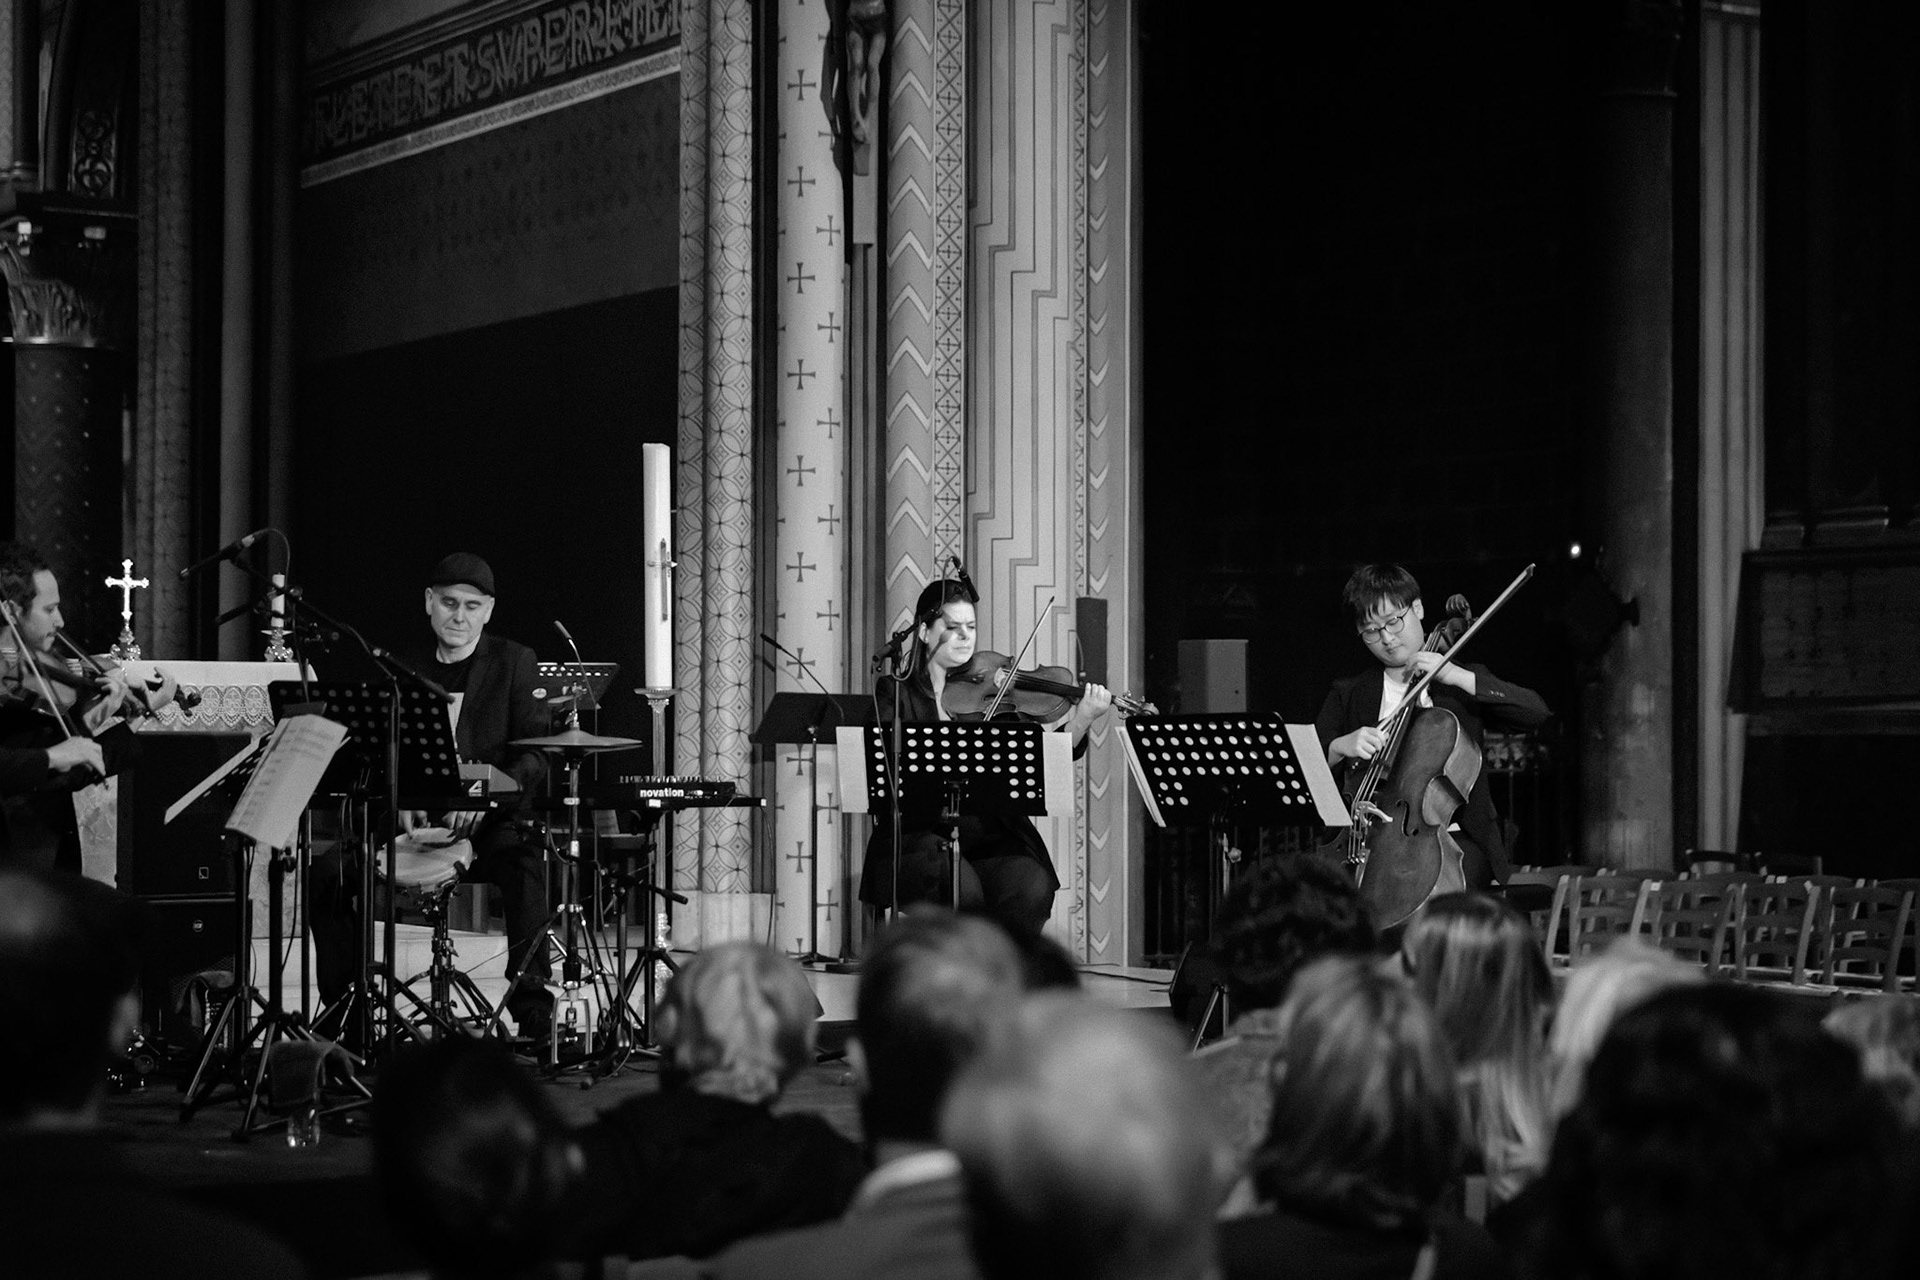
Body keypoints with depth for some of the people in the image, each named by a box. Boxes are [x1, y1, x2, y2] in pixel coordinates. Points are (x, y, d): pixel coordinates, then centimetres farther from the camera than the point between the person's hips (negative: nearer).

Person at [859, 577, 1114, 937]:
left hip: (992, 837, 2)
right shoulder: (894, 693, 8)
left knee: (1031, 889, -26)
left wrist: (1082, 718, -15)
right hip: (919, 837, -2)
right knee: (962, 892, -32)